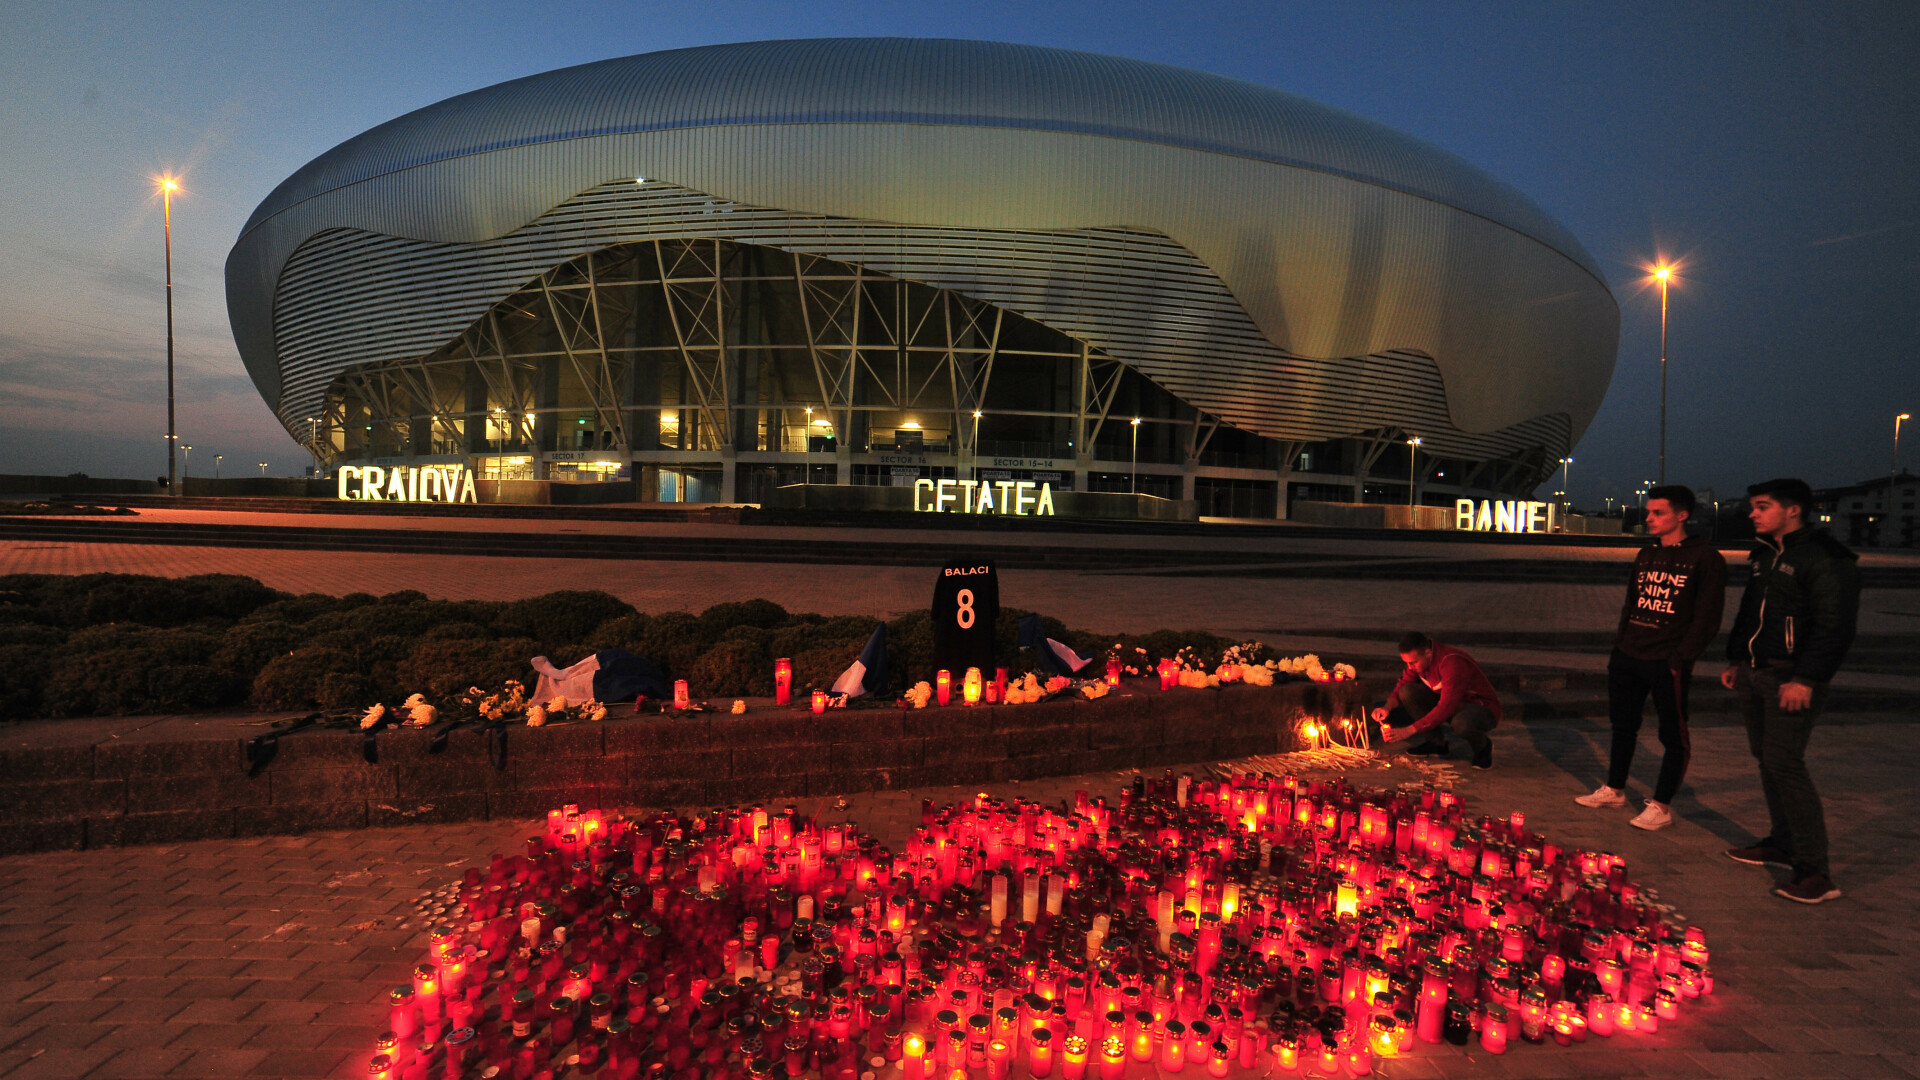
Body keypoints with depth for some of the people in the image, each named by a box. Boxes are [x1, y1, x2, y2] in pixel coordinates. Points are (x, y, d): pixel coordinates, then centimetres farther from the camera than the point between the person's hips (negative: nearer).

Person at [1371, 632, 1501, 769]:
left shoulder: (1452, 662, -32)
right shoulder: (1416, 658, -8)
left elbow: (1446, 708, -35)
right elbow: (1403, 685, 1)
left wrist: (1408, 731, -37)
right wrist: (1388, 707, -21)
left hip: (1483, 707, -7)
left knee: (1461, 723, -42)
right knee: (1407, 692, -16)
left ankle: (1483, 746, -6)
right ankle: (1436, 741, 0)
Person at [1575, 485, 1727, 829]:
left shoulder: (1704, 558, -7)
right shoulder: (1646, 555, 13)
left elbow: (1707, 618, -9)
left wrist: (1682, 658, -15)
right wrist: (1620, 642, 10)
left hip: (1666, 662, -7)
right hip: (1627, 657, 7)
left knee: (1673, 736, 2)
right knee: (1623, 726, 16)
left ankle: (1661, 806, 10)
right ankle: (1614, 789, 28)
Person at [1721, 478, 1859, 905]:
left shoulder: (1824, 559, -14)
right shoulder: (1765, 555, 14)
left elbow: (1835, 626, -18)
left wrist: (1806, 678, -22)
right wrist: (1735, 660, 20)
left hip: (1792, 678, -9)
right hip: (1755, 674, 9)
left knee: (1784, 763, -12)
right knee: (1766, 758, 14)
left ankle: (1815, 871, -7)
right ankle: (1781, 843, 27)